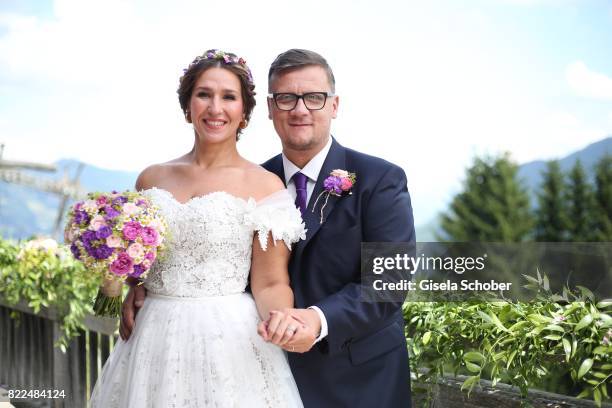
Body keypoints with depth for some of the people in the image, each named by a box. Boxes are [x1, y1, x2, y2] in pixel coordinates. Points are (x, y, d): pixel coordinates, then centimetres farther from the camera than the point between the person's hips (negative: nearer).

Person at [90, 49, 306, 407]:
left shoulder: (264, 185, -4)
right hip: (153, 341, 4)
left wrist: (279, 318, -26)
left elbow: (271, 283, -6)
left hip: (228, 342, -4)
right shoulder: (151, 179, 8)